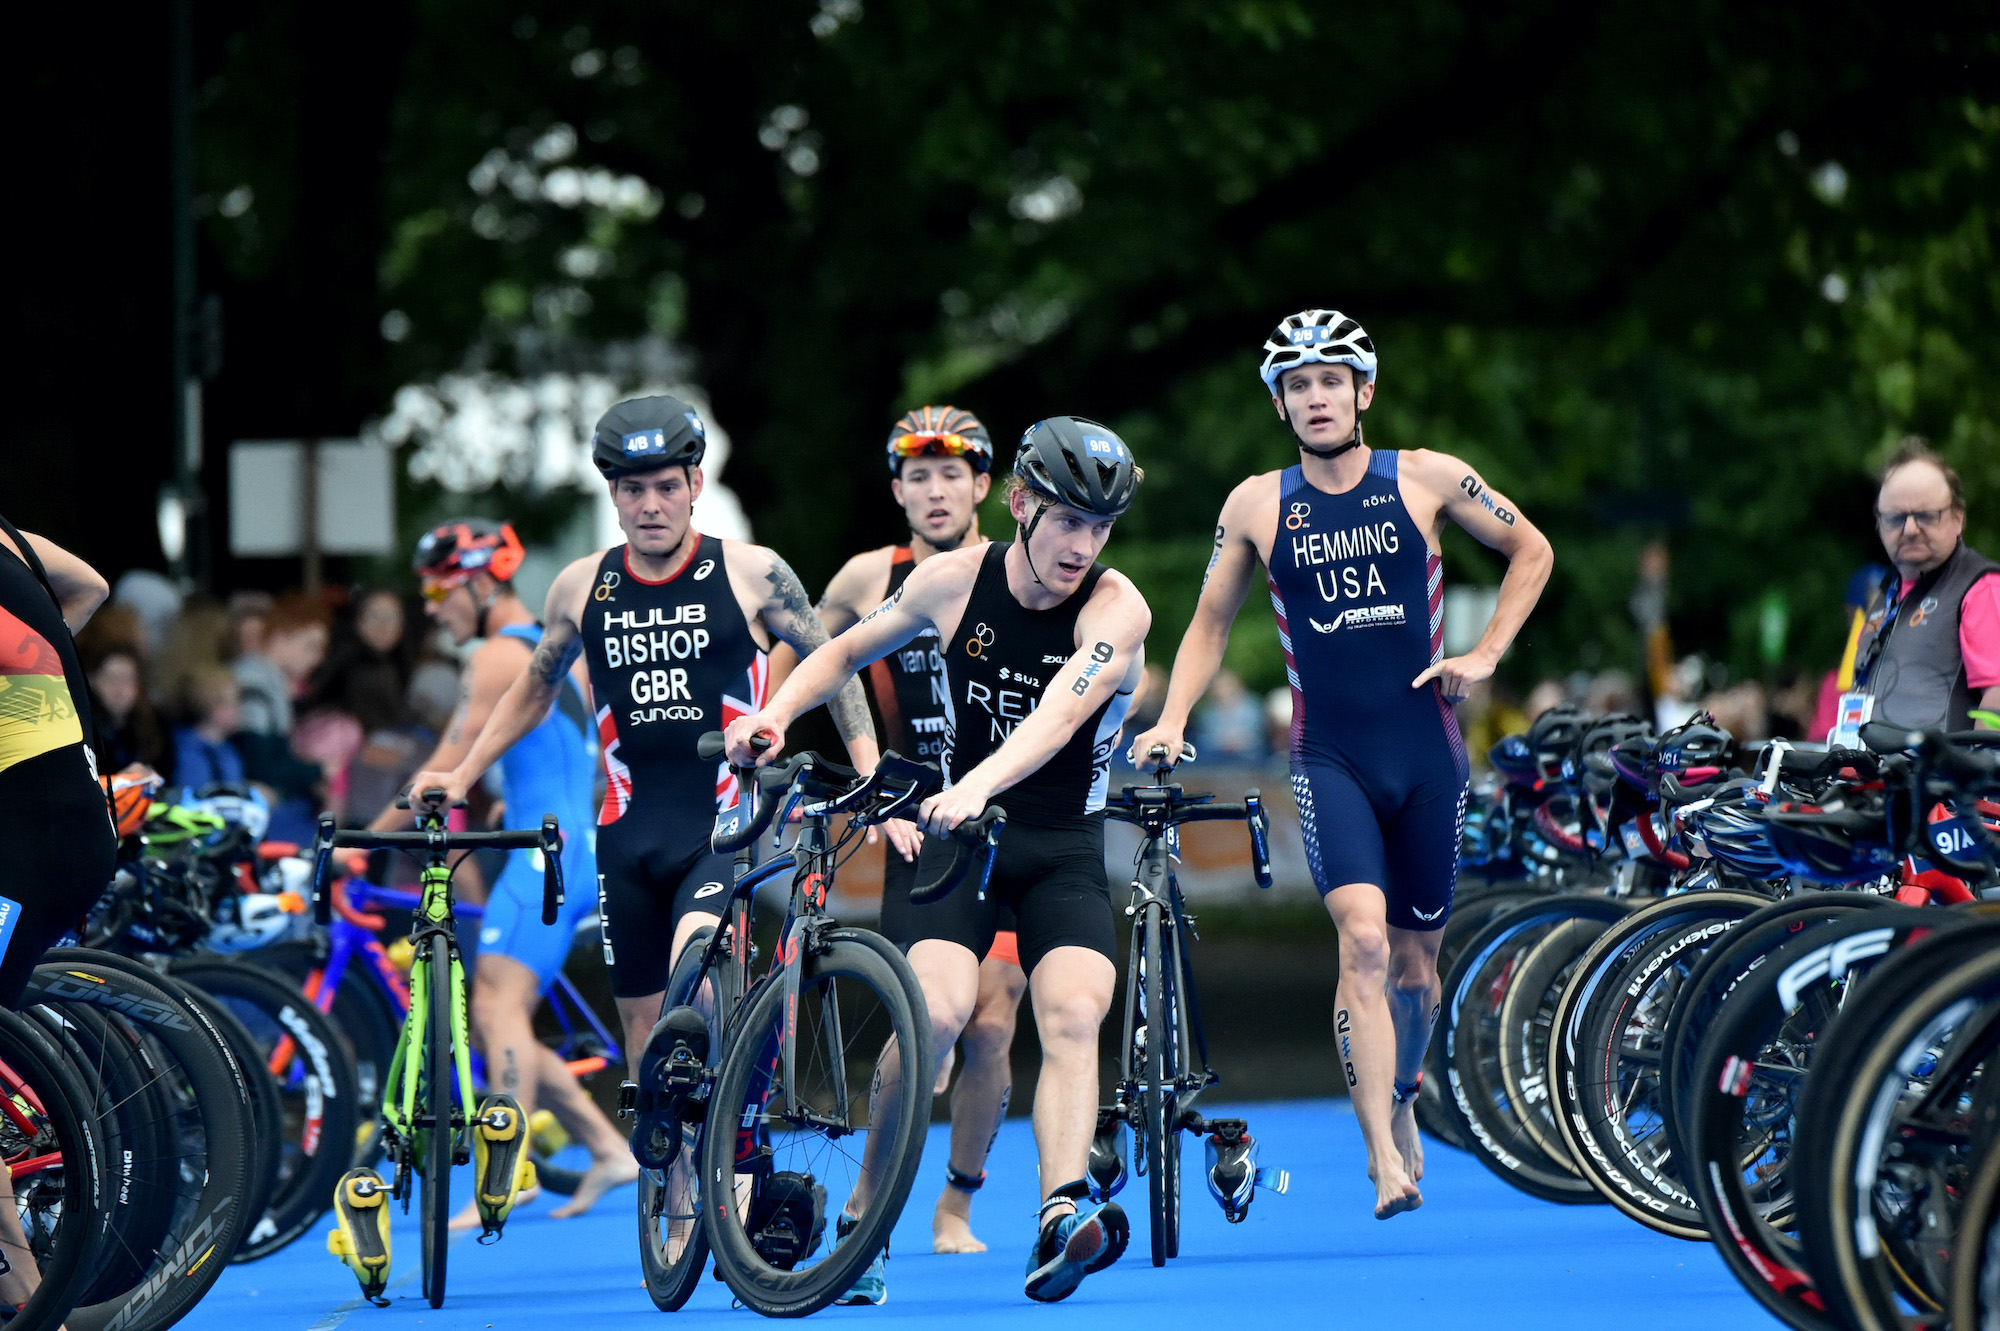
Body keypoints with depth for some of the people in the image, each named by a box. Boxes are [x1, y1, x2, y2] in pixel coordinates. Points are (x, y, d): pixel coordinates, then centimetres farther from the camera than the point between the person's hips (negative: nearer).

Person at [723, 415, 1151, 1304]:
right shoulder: (955, 580, -5)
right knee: (936, 1010, -21)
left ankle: (1061, 1218, -38)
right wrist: (777, 711, -5)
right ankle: (863, 1214, -6)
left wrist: (976, 787, -49)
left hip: (1064, 851, -1)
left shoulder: (1117, 609, -14)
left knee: (1074, 1014, -25)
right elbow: (851, 650, 13)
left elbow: (1061, 712, -33)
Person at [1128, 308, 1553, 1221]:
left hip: (1426, 754, 1)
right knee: (1363, 940, -21)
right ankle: (1385, 1163, -24)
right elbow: (1209, 624, 13)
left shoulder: (1426, 480, 1)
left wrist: (1486, 654, 2)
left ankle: (1401, 1106, 39)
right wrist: (1172, 720, -1)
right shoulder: (1257, 505, 2)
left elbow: (1531, 551, 13)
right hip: (1329, 758, -1)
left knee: (1415, 959, 10)